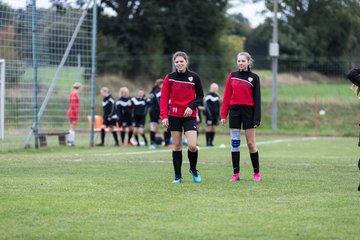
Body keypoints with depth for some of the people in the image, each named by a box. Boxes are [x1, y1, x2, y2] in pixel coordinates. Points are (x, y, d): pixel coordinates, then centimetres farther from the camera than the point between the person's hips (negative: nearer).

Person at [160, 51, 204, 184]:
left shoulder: (194, 77, 0)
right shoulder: (169, 78, 0)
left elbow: (200, 96, 6)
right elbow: (164, 98, -1)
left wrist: (192, 106, -12)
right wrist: (163, 116, -11)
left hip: (189, 115, -1)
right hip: (174, 115, 1)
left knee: (192, 146, -12)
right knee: (176, 146, 3)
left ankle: (193, 169, 15)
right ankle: (178, 176, 10)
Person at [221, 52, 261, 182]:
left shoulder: (254, 78, 1)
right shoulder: (232, 76, 7)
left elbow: (257, 99, -1)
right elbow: (227, 96, 7)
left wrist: (257, 118, -7)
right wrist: (223, 114, 1)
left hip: (248, 111, -2)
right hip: (234, 111, 2)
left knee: (251, 143, -1)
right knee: (235, 143, 1)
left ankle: (256, 172, 9)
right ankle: (236, 173, 5)